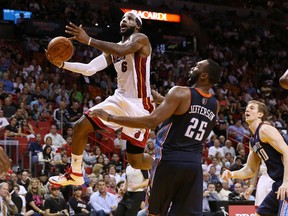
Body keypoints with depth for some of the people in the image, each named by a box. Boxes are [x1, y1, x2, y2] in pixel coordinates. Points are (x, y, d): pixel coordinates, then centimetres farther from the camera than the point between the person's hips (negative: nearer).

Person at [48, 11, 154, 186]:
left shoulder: (141, 39, -9)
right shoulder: (113, 48, 15)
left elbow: (122, 50, -31)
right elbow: (90, 69, 7)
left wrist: (88, 40, -33)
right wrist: (62, 64, -7)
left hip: (138, 105, -7)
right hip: (120, 100, 8)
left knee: (136, 160, -5)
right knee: (81, 126, 0)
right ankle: (75, 174, 14)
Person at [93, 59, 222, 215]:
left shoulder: (181, 93, -9)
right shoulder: (214, 105, 10)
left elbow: (151, 122, -17)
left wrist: (110, 117, -14)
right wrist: (161, 99, 33)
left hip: (169, 160, -4)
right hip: (194, 164, 4)